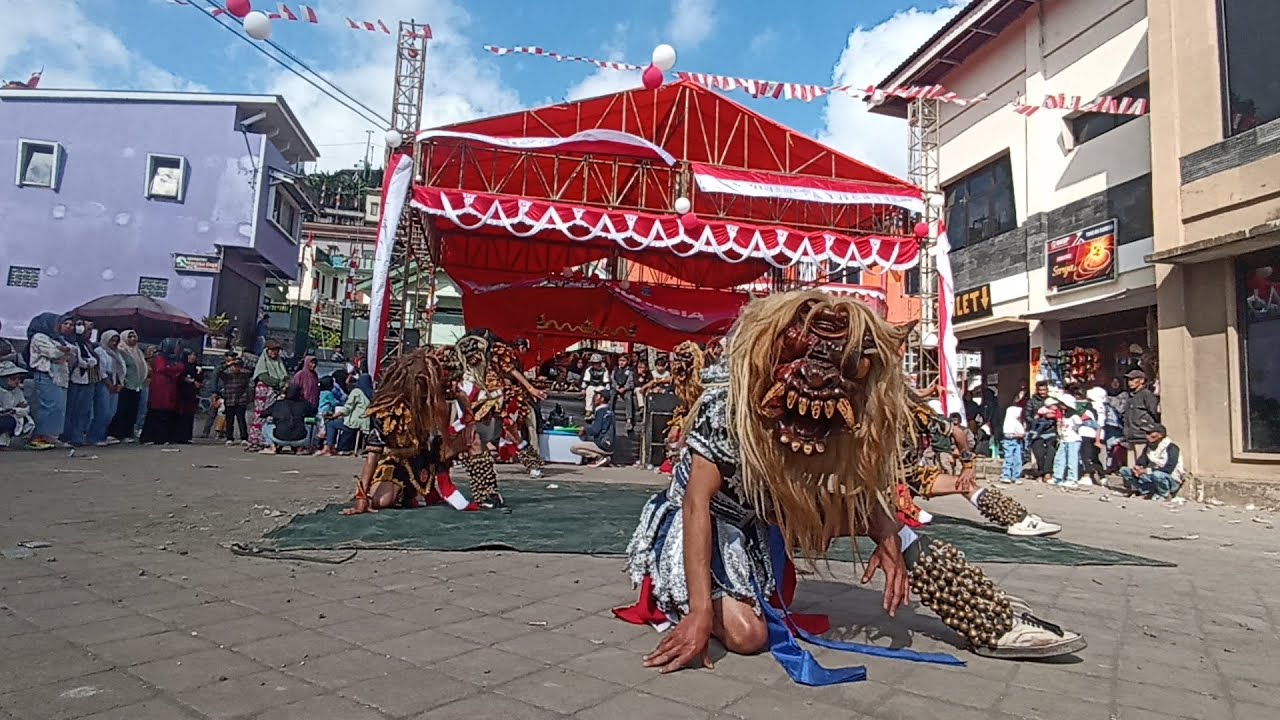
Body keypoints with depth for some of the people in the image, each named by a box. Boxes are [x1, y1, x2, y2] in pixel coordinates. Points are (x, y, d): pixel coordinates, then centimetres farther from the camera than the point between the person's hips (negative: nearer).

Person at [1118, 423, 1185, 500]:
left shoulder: (1171, 448, -15)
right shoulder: (1148, 447, 6)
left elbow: (1168, 469, -27)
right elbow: (1140, 462, 5)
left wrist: (1147, 471, -26)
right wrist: (1136, 469, -20)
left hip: (1172, 482, -6)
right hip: (1152, 479, 6)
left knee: (1157, 475, -41)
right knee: (1124, 470, -6)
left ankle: (1165, 495, -11)